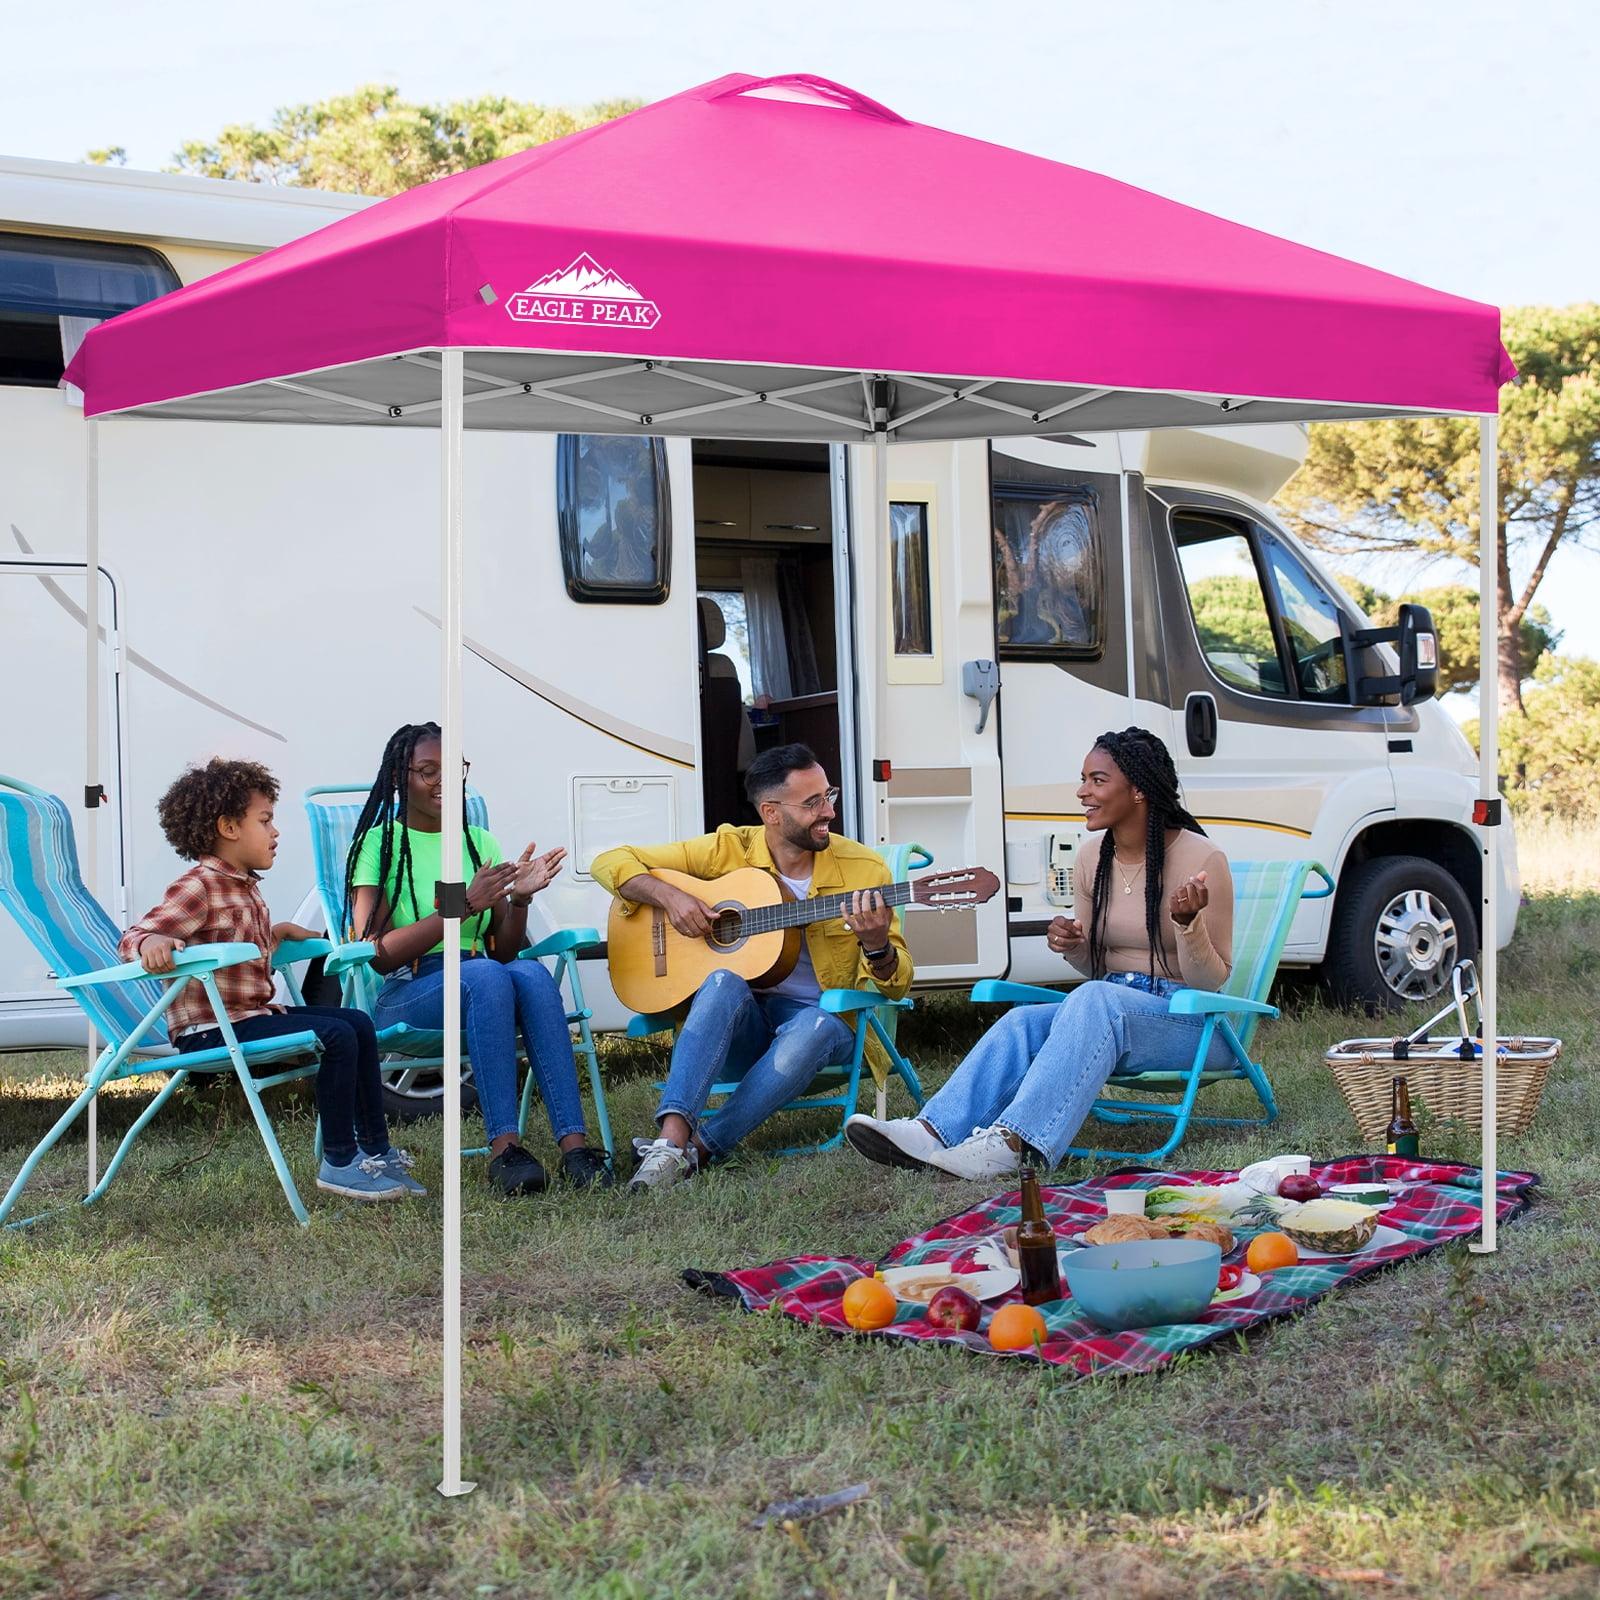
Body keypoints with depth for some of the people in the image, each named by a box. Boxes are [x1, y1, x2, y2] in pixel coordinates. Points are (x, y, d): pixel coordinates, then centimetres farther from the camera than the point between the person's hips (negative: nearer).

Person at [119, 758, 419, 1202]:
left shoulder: (245, 886, 15)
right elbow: (133, 939, -23)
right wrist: (153, 942, -44)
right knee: (337, 1036, -21)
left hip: (253, 1013, 10)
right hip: (210, 1028, -10)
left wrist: (277, 932, 16)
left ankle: (375, 1149, 12)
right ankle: (339, 1164, -12)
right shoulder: (197, 887, -14)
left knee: (358, 1024, 7)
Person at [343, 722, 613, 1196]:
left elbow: (503, 951, 14)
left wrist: (520, 898, -6)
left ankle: (573, 1143, -40)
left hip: (478, 988, 4)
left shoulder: (480, 843, 16)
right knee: (485, 976, -36)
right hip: (402, 995, -4)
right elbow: (377, 955, -11)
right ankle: (503, 1147, -39)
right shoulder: (379, 844, 1)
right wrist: (465, 905, -17)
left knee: (531, 973, -31)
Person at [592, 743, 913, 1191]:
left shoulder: (863, 868, -1)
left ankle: (699, 1148, -36)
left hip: (821, 1017, 0)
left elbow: (896, 984, -1)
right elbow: (611, 863, 2)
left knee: (815, 1028, -36)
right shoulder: (728, 850, -1)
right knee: (724, 984, -34)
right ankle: (672, 1135, -47)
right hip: (740, 1024, 0)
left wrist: (876, 946, -24)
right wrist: (668, 896, -16)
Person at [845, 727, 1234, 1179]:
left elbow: (1212, 982, -9)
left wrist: (1188, 922, -28)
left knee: (1095, 1000, -36)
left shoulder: (1201, 859, -10)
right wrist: (1073, 947, -3)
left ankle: (1013, 1143, -47)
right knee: (1022, 1022, -23)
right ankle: (932, 1132, -40)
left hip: (1191, 1023, -6)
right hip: (1108, 1006, 6)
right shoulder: (1094, 861, 10)